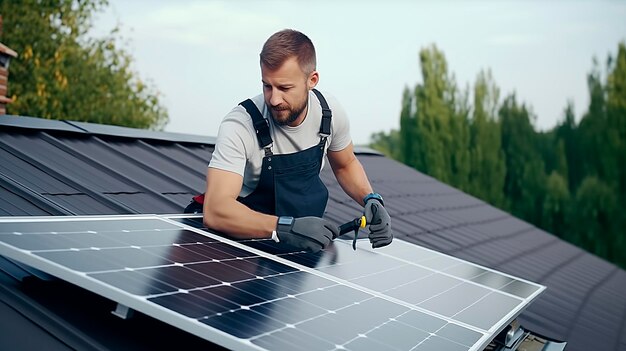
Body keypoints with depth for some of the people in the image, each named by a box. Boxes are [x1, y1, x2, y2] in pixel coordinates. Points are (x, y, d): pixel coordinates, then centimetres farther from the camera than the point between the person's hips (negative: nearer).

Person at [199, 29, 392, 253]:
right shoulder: (240, 126, -24)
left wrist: (371, 199, -6)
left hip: (309, 240, 3)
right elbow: (215, 211, -34)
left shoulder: (329, 112, -9)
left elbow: (345, 165, 13)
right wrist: (285, 227, -45)